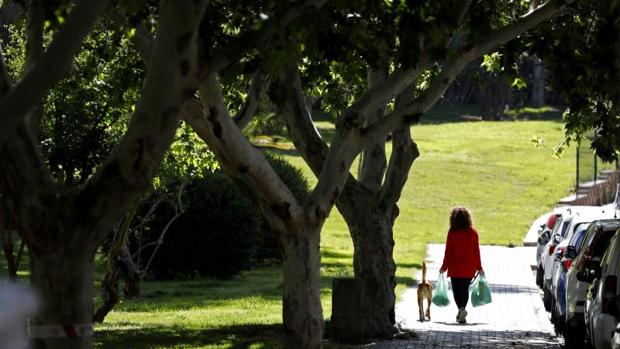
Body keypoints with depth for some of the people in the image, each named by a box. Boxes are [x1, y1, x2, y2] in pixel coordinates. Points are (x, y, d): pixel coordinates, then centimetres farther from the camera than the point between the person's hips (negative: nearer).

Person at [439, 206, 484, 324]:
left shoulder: (452, 233, -8)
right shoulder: (473, 232, 0)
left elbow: (448, 251, -6)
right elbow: (476, 251, 2)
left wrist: (444, 267, 3)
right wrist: (479, 267, 10)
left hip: (455, 266, -3)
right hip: (469, 267, 3)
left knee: (457, 289, 3)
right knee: (465, 289, 13)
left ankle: (461, 308, -18)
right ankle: (462, 313, 8)